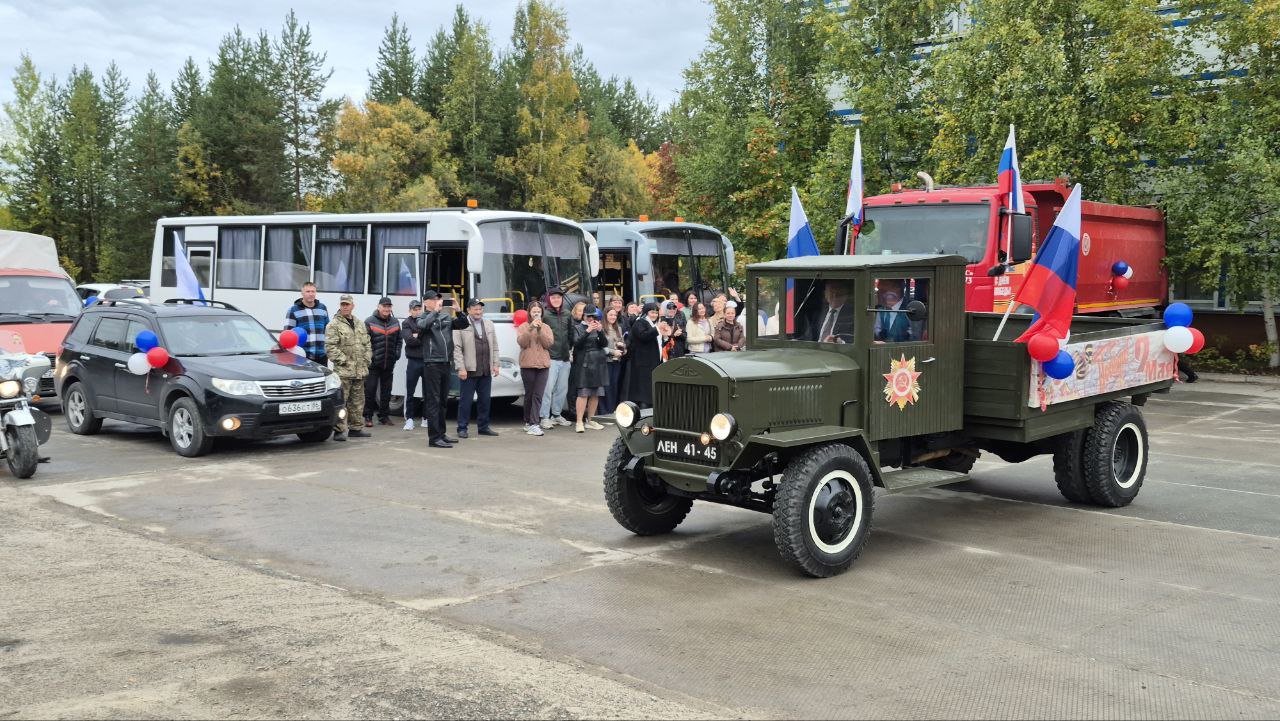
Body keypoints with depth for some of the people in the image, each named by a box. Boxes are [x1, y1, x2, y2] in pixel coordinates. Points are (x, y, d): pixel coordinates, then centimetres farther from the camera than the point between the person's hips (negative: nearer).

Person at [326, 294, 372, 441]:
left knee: (357, 401, 12)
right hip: (343, 370, -7)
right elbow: (330, 347, -12)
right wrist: (343, 360, -15)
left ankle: (355, 428, 21)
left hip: (360, 370, 7)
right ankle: (339, 430, -6)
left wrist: (366, 359, 8)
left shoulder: (360, 324, 17)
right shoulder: (333, 325, -4)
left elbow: (367, 344, 21)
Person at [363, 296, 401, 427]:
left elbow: (399, 340, 16)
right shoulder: (369, 322, -4)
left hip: (389, 363, 5)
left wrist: (397, 354, 3)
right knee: (370, 390, -4)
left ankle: (384, 416, 20)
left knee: (386, 391, 11)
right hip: (373, 363, -5)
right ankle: (368, 417, 3)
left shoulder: (395, 322, 12)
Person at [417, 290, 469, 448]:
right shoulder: (423, 318, -1)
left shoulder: (446, 317, 13)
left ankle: (441, 433, 24)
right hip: (432, 363, -6)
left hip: (446, 363, 6)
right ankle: (434, 437, -6)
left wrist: (457, 311, -6)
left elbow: (463, 324, 8)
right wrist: (436, 311, -21)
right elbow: (423, 325, -22)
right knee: (433, 401, -6)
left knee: (443, 401, 14)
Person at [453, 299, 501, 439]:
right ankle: (462, 428, 8)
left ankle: (483, 427, 21)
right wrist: (461, 368, -13)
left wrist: (495, 364, 7)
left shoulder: (489, 324, 14)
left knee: (485, 400, 10)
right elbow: (457, 348, -7)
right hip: (469, 370, -5)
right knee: (465, 400, 0)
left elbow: (494, 347, 16)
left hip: (486, 370, 5)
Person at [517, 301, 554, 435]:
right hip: (527, 365, -1)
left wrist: (540, 330, -12)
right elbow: (521, 342, -9)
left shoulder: (546, 327, 12)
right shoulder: (523, 327, 7)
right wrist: (531, 328, -18)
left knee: (538, 395, -6)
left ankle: (534, 424, -9)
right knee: (529, 394, 5)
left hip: (543, 365, 1)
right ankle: (529, 422, 17)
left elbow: (549, 343, -2)